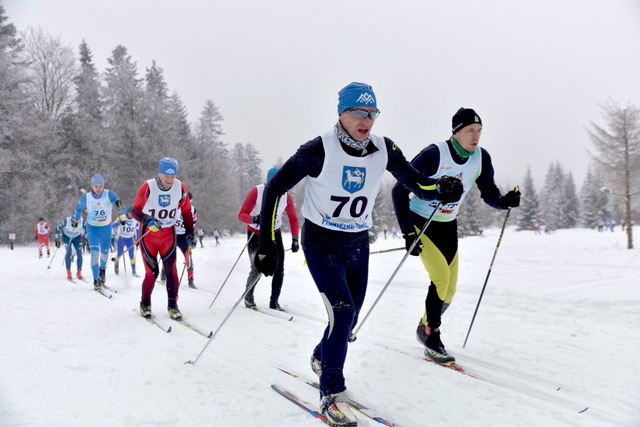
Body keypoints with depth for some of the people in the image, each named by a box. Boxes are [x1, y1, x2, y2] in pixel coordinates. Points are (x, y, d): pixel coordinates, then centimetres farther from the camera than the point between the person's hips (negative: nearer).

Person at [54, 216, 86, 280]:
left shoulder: (82, 222, -30)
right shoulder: (66, 221, -34)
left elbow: (86, 230, -7)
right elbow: (58, 228, -16)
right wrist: (57, 240, -12)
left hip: (77, 237, 2)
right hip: (66, 237, -2)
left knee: (79, 253, -12)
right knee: (68, 252, -19)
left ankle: (79, 272, 1)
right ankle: (68, 273, -11)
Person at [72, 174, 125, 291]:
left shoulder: (109, 195, -16)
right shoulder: (86, 198, -12)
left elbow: (122, 210, -21)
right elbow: (78, 208, 9)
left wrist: (120, 206, -43)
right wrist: (75, 220, 20)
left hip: (106, 228, 1)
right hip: (92, 228, -1)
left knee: (105, 252, 15)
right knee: (94, 253, -16)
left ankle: (102, 269, 46)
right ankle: (96, 281, -10)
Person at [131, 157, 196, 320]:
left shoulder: (181, 188, -8)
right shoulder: (147, 187, -16)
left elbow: (186, 212, 4)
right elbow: (135, 210, -10)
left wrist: (190, 234, 1)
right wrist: (148, 220, -29)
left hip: (169, 234, 2)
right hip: (148, 234, -2)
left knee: (171, 270, -7)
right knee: (152, 272, -4)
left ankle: (172, 305, 7)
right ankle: (145, 304, 19)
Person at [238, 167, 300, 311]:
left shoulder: (286, 196, -14)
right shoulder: (256, 192, -23)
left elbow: (293, 219, -3)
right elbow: (241, 214, -24)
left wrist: (295, 238, -13)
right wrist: (254, 219, -44)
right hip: (255, 235, -3)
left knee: (279, 269, -5)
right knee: (257, 270, -7)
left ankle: (274, 302, 12)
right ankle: (248, 296, 23)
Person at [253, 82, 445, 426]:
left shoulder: (384, 150, -7)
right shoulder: (320, 150, -19)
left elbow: (415, 182, 0)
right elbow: (275, 188, -15)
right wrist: (266, 245, -18)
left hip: (358, 243, 5)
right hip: (321, 242, -5)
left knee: (350, 315, 13)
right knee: (342, 311, -18)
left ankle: (321, 358, 44)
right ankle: (331, 394, -3)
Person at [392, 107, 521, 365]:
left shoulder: (482, 158, -8)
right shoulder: (434, 155, -24)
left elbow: (490, 195, 1)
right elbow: (399, 191, -21)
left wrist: (506, 201, -23)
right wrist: (408, 232, -25)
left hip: (448, 226, 6)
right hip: (420, 223, -5)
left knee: (449, 289, 5)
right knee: (441, 276, -19)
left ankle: (425, 327, 31)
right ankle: (431, 338, -2)